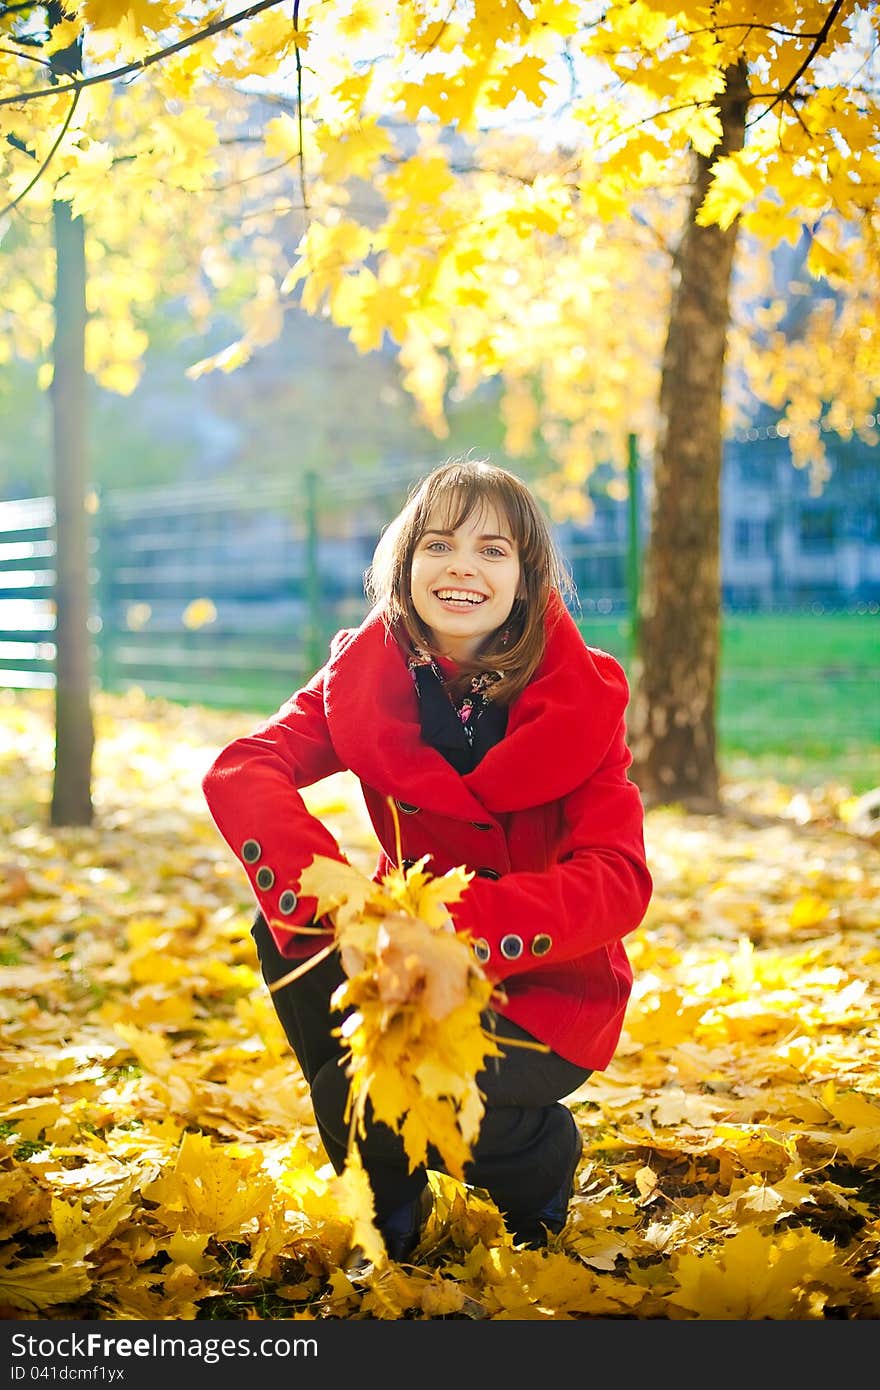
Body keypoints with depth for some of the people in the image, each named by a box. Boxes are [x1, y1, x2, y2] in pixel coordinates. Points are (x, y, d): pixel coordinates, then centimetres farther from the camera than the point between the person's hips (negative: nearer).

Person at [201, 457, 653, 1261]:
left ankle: (543, 1155, 6)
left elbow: (619, 884, -25)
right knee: (286, 930, -22)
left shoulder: (580, 696, -16)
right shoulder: (367, 675, -7)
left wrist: (458, 926, -41)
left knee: (364, 1099, -27)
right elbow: (239, 771, -22)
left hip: (546, 993, -4)